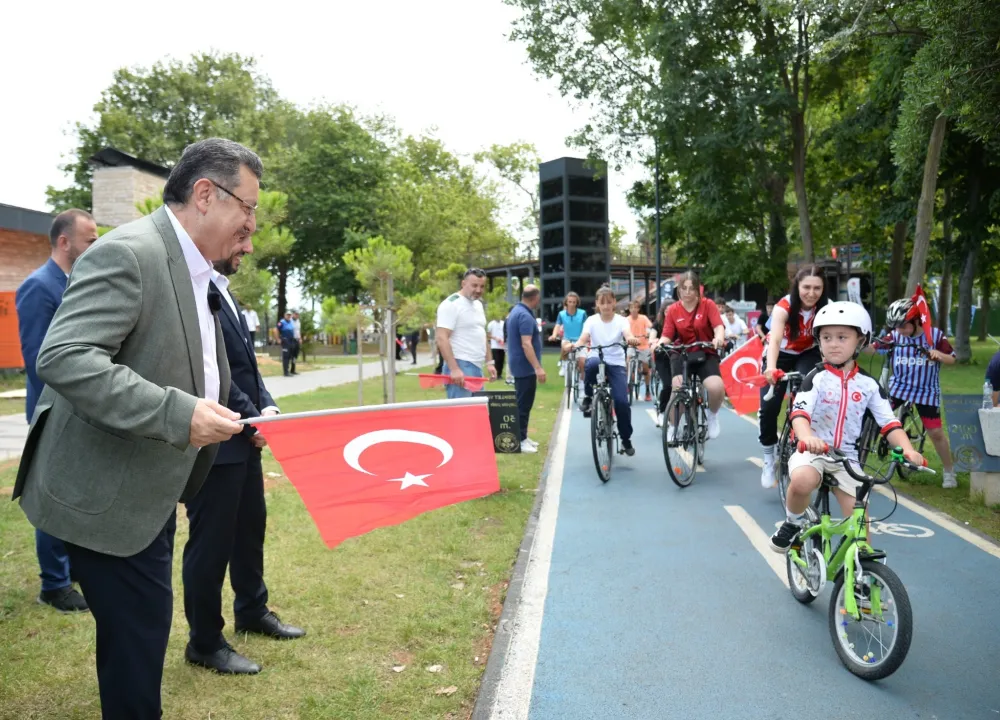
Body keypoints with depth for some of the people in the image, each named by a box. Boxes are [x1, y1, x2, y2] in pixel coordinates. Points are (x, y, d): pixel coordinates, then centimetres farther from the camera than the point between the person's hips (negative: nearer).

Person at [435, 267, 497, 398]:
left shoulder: (478, 304, 17)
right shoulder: (451, 304, -11)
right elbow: (442, 339, -18)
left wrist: (489, 362, 18)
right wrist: (454, 369, -24)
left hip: (477, 367, 9)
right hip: (460, 367, -9)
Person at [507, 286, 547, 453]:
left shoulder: (516, 311, 12)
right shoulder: (525, 316, -20)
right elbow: (526, 344, -27)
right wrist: (538, 367, -29)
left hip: (519, 366, 10)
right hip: (526, 367, -10)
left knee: (522, 403, 15)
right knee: (524, 404, -5)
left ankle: (522, 437, 22)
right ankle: (520, 440, 0)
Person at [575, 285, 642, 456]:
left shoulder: (621, 320, -2)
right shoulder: (591, 320, 0)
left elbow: (627, 335, -22)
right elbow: (583, 338, -16)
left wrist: (632, 339, -47)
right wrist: (576, 345, -40)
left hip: (616, 364, 0)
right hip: (597, 361, 0)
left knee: (622, 401, -14)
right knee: (592, 363, -39)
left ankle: (626, 439, 9)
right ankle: (588, 397, -13)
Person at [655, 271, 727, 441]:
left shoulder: (708, 305, -5)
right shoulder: (673, 310, -2)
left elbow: (718, 326, -17)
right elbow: (667, 336, -7)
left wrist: (719, 338, -40)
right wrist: (659, 343, -31)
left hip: (706, 354, -1)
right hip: (682, 355, 1)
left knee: (716, 388, -26)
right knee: (677, 389, -22)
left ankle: (712, 415, 9)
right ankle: (672, 426, 4)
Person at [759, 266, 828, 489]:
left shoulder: (825, 308, -17)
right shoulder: (784, 307, -29)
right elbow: (775, 339, -45)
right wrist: (771, 368, -62)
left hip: (807, 355, 2)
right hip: (780, 356, -2)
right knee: (768, 407, -14)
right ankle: (769, 460, 5)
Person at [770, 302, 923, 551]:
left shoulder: (868, 384, 3)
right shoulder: (816, 377, -6)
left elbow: (890, 423, 1)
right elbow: (799, 414, -20)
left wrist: (907, 448, -20)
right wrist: (807, 437, -42)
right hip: (812, 451, -3)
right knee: (801, 481, -35)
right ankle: (792, 524, -5)